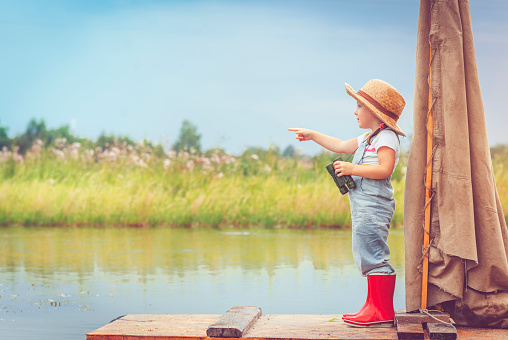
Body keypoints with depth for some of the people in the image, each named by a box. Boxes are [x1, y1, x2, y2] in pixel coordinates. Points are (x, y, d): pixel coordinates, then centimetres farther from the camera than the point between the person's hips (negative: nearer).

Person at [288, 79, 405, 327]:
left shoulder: (386, 137, -9)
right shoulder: (367, 138, 22)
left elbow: (385, 168, -22)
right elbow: (341, 146, 34)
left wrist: (352, 169, -21)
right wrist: (312, 135, 36)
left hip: (374, 204, -11)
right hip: (363, 206, 11)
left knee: (373, 255, -12)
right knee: (366, 256, 11)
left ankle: (383, 312, -10)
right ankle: (375, 306, 16)